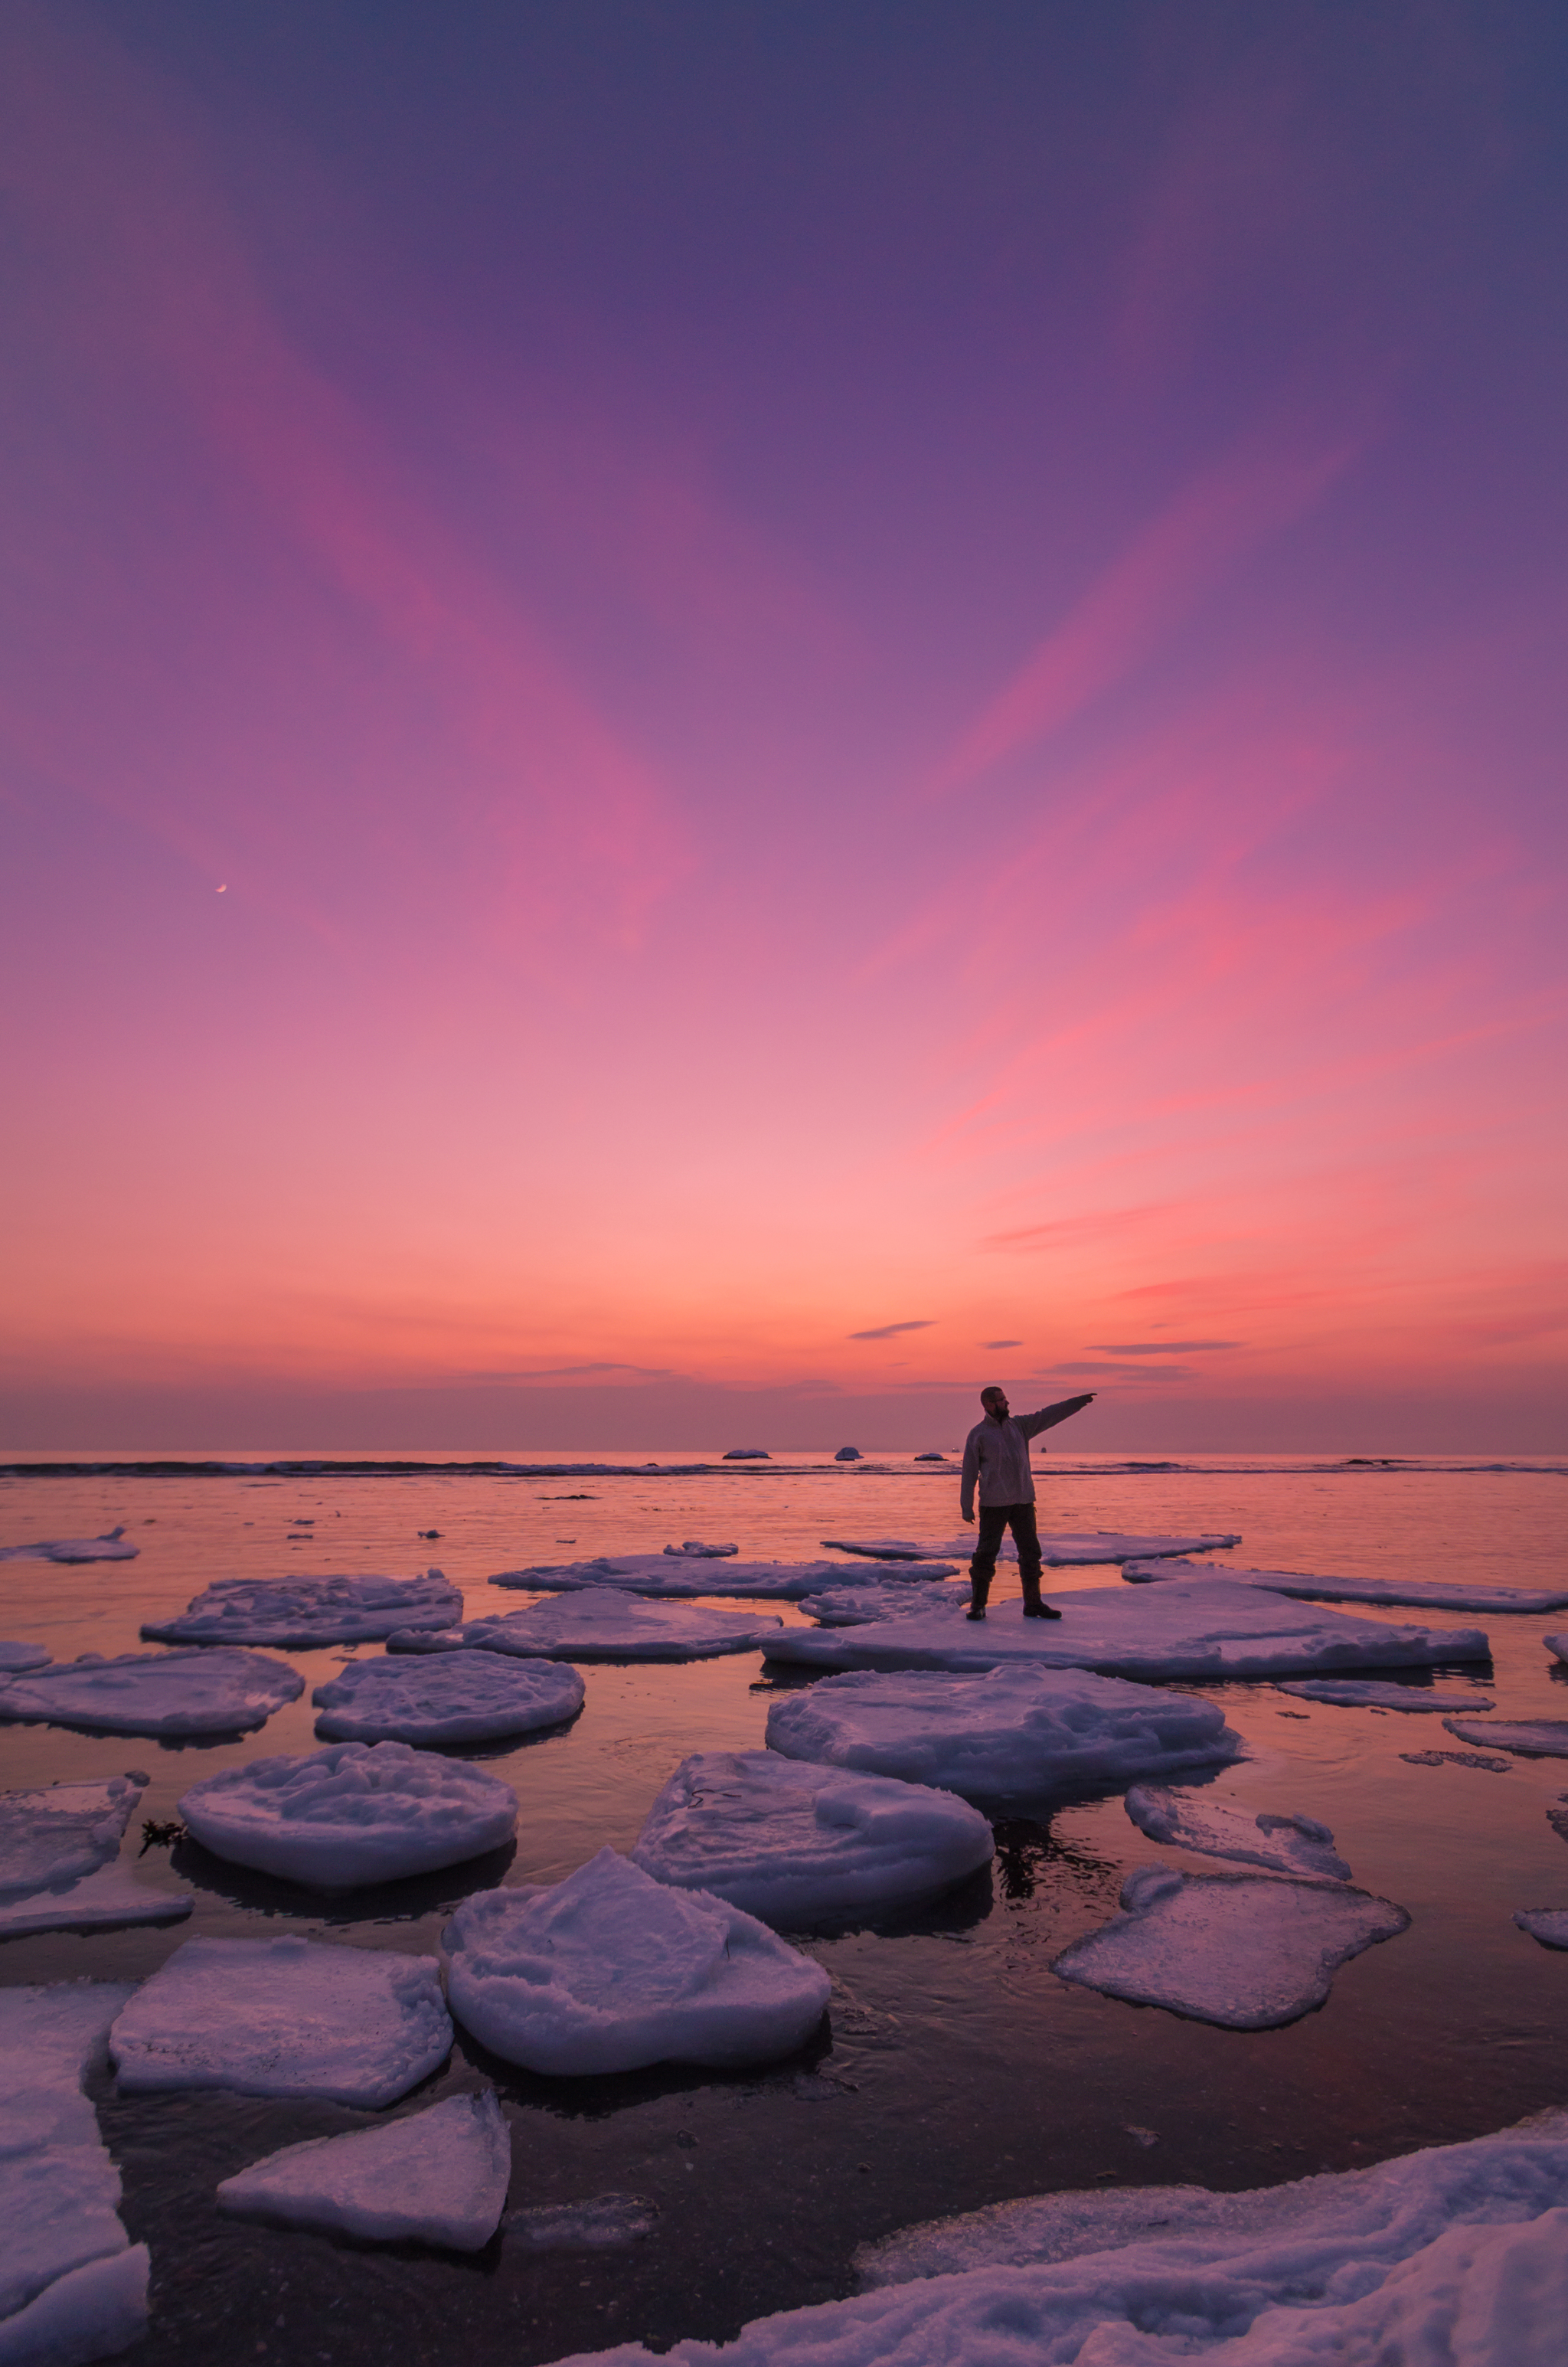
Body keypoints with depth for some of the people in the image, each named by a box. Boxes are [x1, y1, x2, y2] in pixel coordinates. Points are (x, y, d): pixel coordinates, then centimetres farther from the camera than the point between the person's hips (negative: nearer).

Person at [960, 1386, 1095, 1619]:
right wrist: (966, 1507, -6)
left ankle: (1033, 1604, 17)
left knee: (1030, 1553, 7)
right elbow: (969, 1473, -3)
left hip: (1023, 1503, 5)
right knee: (986, 1554, -5)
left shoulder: (1019, 1425, 10)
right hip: (993, 1504, -5)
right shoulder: (977, 1435, -3)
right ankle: (978, 1605, 5)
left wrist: (1080, 1401, 0)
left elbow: (1049, 1415, 7)